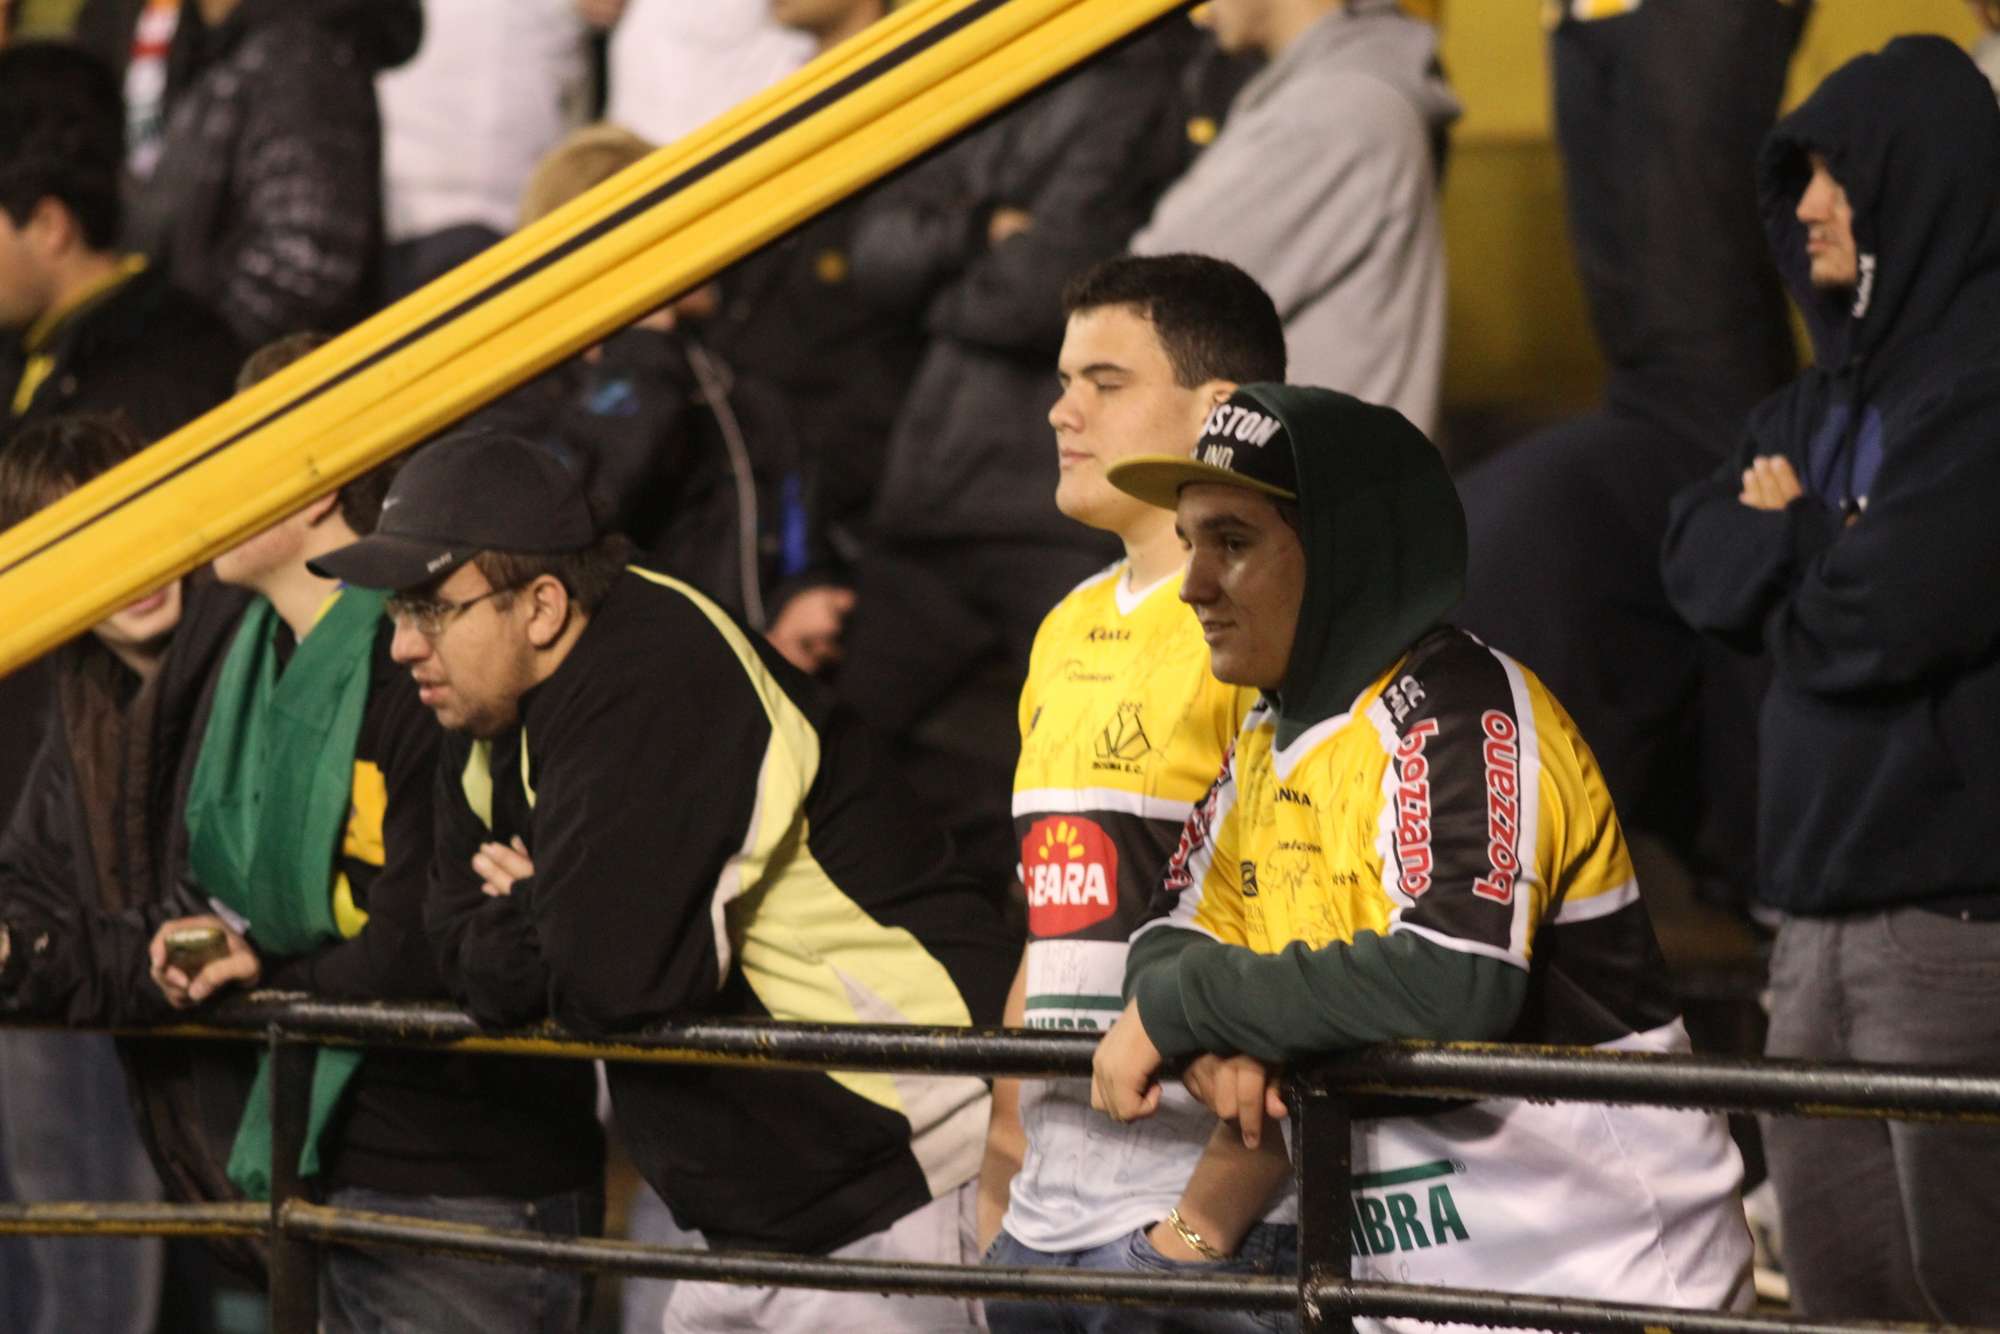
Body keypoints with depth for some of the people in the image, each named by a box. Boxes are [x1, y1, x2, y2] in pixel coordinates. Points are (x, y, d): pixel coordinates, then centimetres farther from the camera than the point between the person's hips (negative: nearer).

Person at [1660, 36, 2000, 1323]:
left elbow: (1885, 619, -18)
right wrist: (1821, 548, -9)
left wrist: (1787, 538, 2)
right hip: (1826, 903, 9)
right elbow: (1699, 557, 10)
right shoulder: (1838, 382, 18)